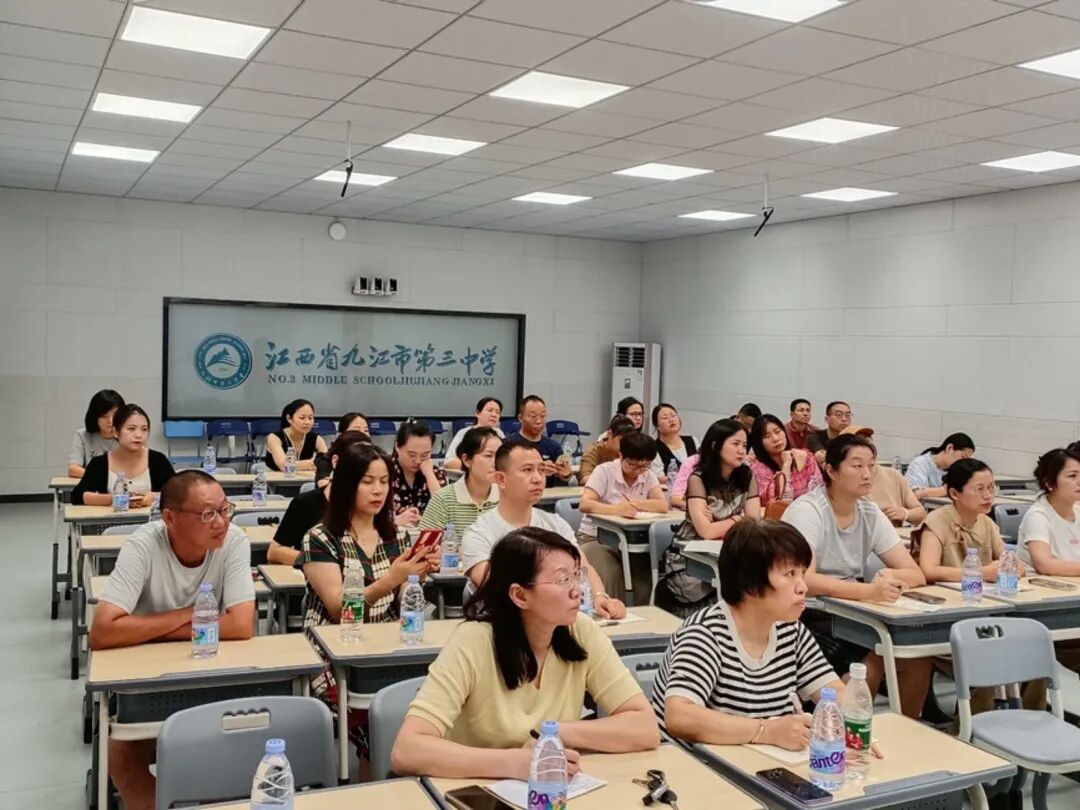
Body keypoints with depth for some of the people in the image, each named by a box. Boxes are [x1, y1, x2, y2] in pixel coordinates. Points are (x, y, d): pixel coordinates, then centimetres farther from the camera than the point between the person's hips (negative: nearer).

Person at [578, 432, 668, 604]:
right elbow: (584, 505, -23)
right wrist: (617, 509, -38)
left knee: (647, 576, -20)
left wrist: (632, 503, -21)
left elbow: (663, 506, -10)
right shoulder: (604, 471, -10)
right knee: (612, 576, -29)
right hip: (597, 538, -4)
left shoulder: (648, 475, 3)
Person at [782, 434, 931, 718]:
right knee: (876, 660, -25)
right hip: (808, 617, -6)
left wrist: (890, 578, -24)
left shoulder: (871, 514, 4)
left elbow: (916, 574, 0)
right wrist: (868, 591, -39)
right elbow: (803, 581, -29)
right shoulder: (806, 511, -15)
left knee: (916, 653, -13)